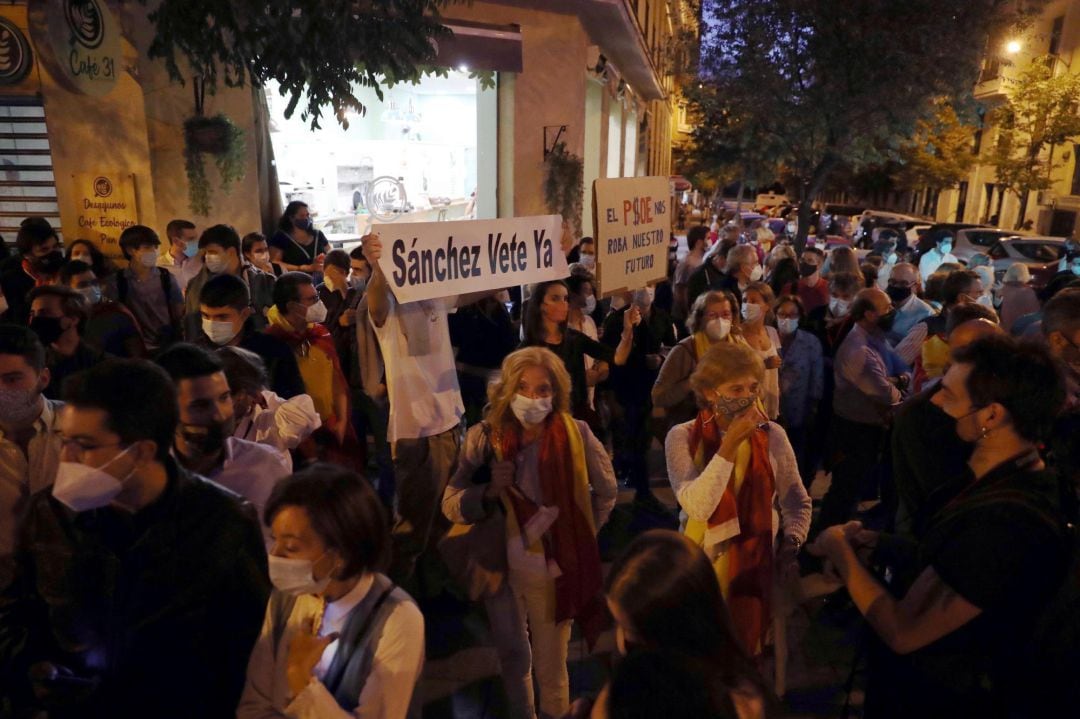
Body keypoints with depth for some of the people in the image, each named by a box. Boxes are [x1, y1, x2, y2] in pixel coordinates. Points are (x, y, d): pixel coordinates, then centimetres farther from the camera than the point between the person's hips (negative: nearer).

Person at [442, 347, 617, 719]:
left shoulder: (576, 435, -14)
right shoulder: (485, 436, -11)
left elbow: (605, 493, 3)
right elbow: (451, 505, -9)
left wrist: (578, 536, 1)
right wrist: (489, 491, -25)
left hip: (553, 570, -1)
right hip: (499, 566, 2)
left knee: (550, 667, 15)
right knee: (513, 656, 22)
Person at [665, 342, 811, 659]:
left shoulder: (772, 435, -6)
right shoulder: (683, 437, -13)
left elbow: (798, 503, 3)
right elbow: (697, 506, -25)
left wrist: (790, 545, -14)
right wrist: (730, 444, -26)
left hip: (757, 565, 2)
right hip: (703, 566, -1)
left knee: (753, 653, 16)